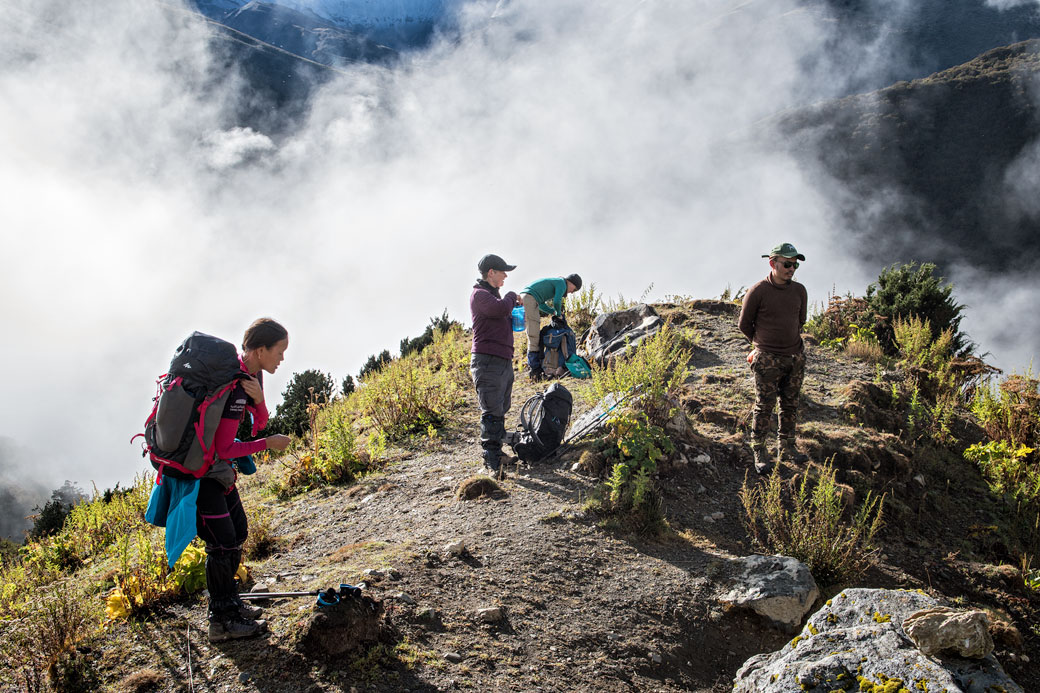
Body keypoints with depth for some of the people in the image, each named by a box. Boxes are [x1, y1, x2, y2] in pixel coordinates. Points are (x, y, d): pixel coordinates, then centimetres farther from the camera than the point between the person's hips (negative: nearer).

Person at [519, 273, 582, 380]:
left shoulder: (553, 282, 30)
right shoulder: (562, 283, 3)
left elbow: (541, 304, 31)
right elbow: (557, 302, -8)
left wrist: (553, 312, 22)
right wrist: (558, 313, 11)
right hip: (530, 298, -10)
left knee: (534, 336, 12)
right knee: (534, 336, -9)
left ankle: (533, 365, 13)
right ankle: (535, 370, -9)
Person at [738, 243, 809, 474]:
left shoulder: (799, 291, 5)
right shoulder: (757, 292, -10)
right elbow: (745, 325, 1)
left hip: (795, 358, 5)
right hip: (768, 360, -5)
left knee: (790, 405, 12)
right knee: (764, 407, -1)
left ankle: (787, 449, 24)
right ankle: (760, 453, 9)